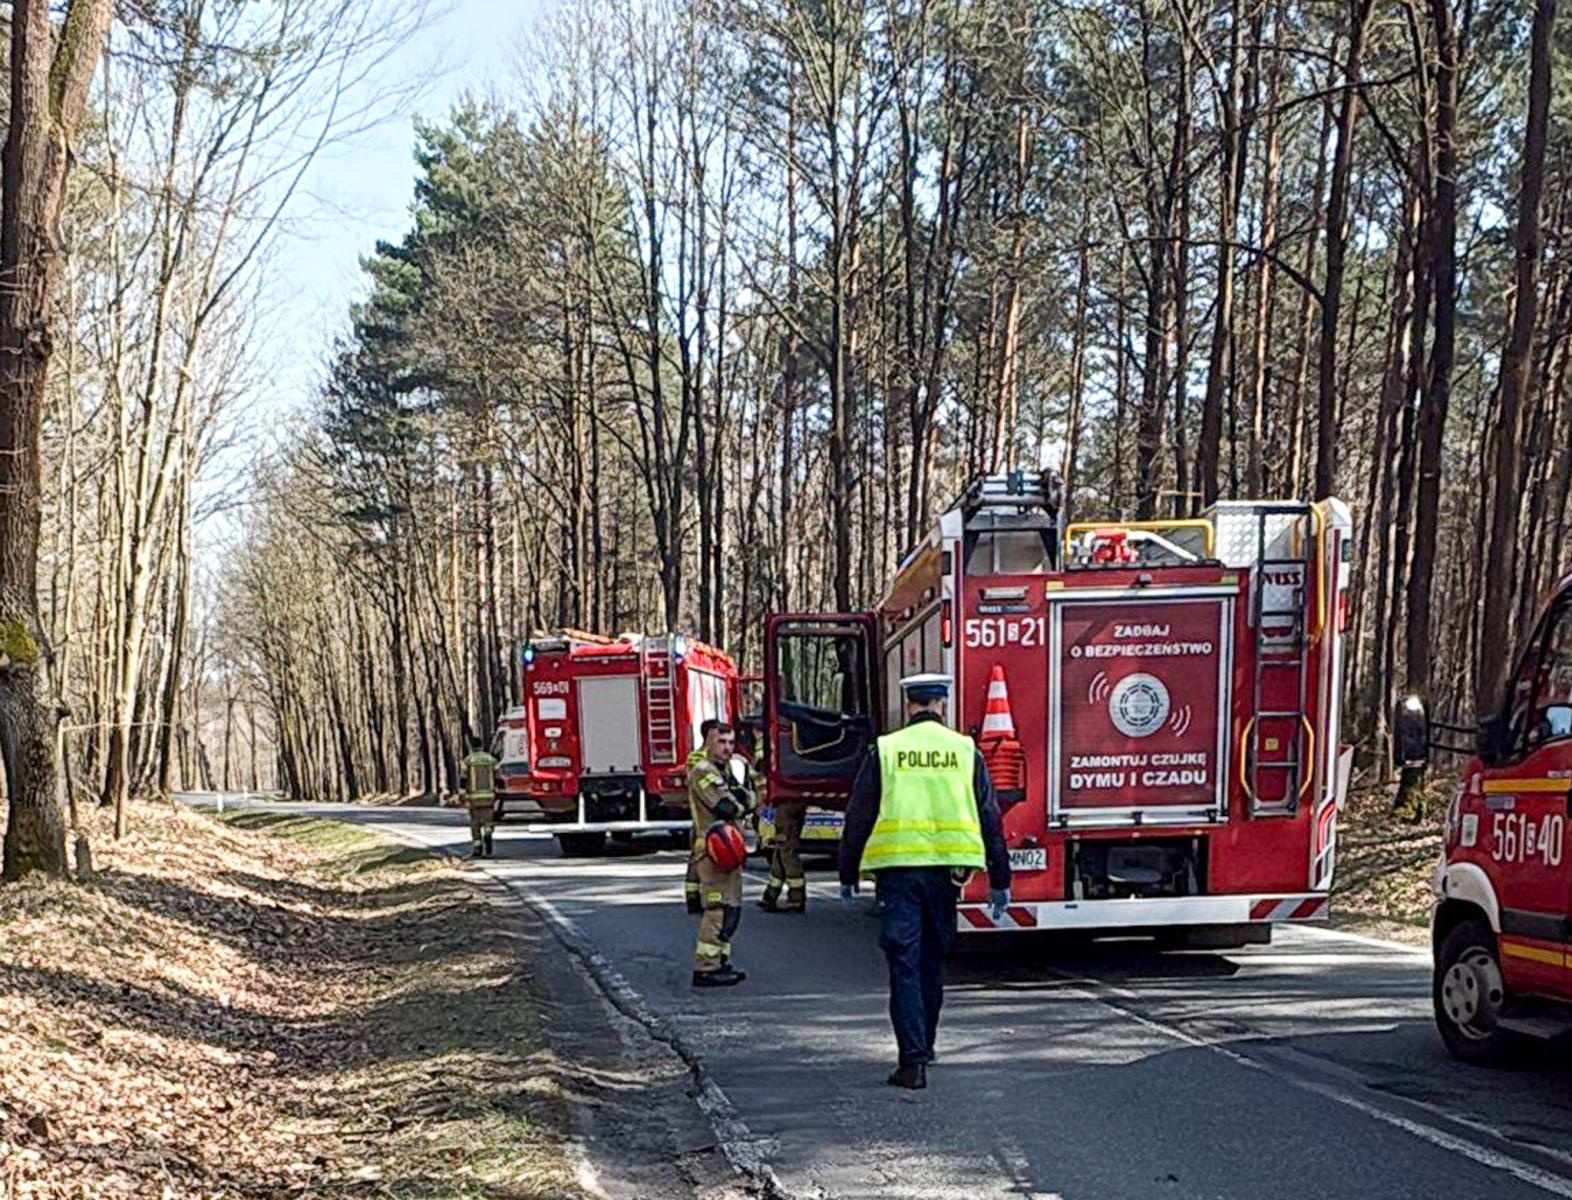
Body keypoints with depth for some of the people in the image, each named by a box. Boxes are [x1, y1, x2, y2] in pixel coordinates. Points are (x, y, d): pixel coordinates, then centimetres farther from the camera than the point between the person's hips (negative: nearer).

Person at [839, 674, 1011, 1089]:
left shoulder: (884, 751, 1)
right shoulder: (965, 750, 5)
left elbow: (858, 816, 3)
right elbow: (990, 818, 6)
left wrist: (848, 875, 12)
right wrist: (999, 880, 12)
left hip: (897, 868, -2)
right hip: (945, 869, 2)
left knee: (904, 965, -1)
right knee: (933, 961, 17)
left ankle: (913, 1061, -9)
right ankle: (923, 1047, 30)